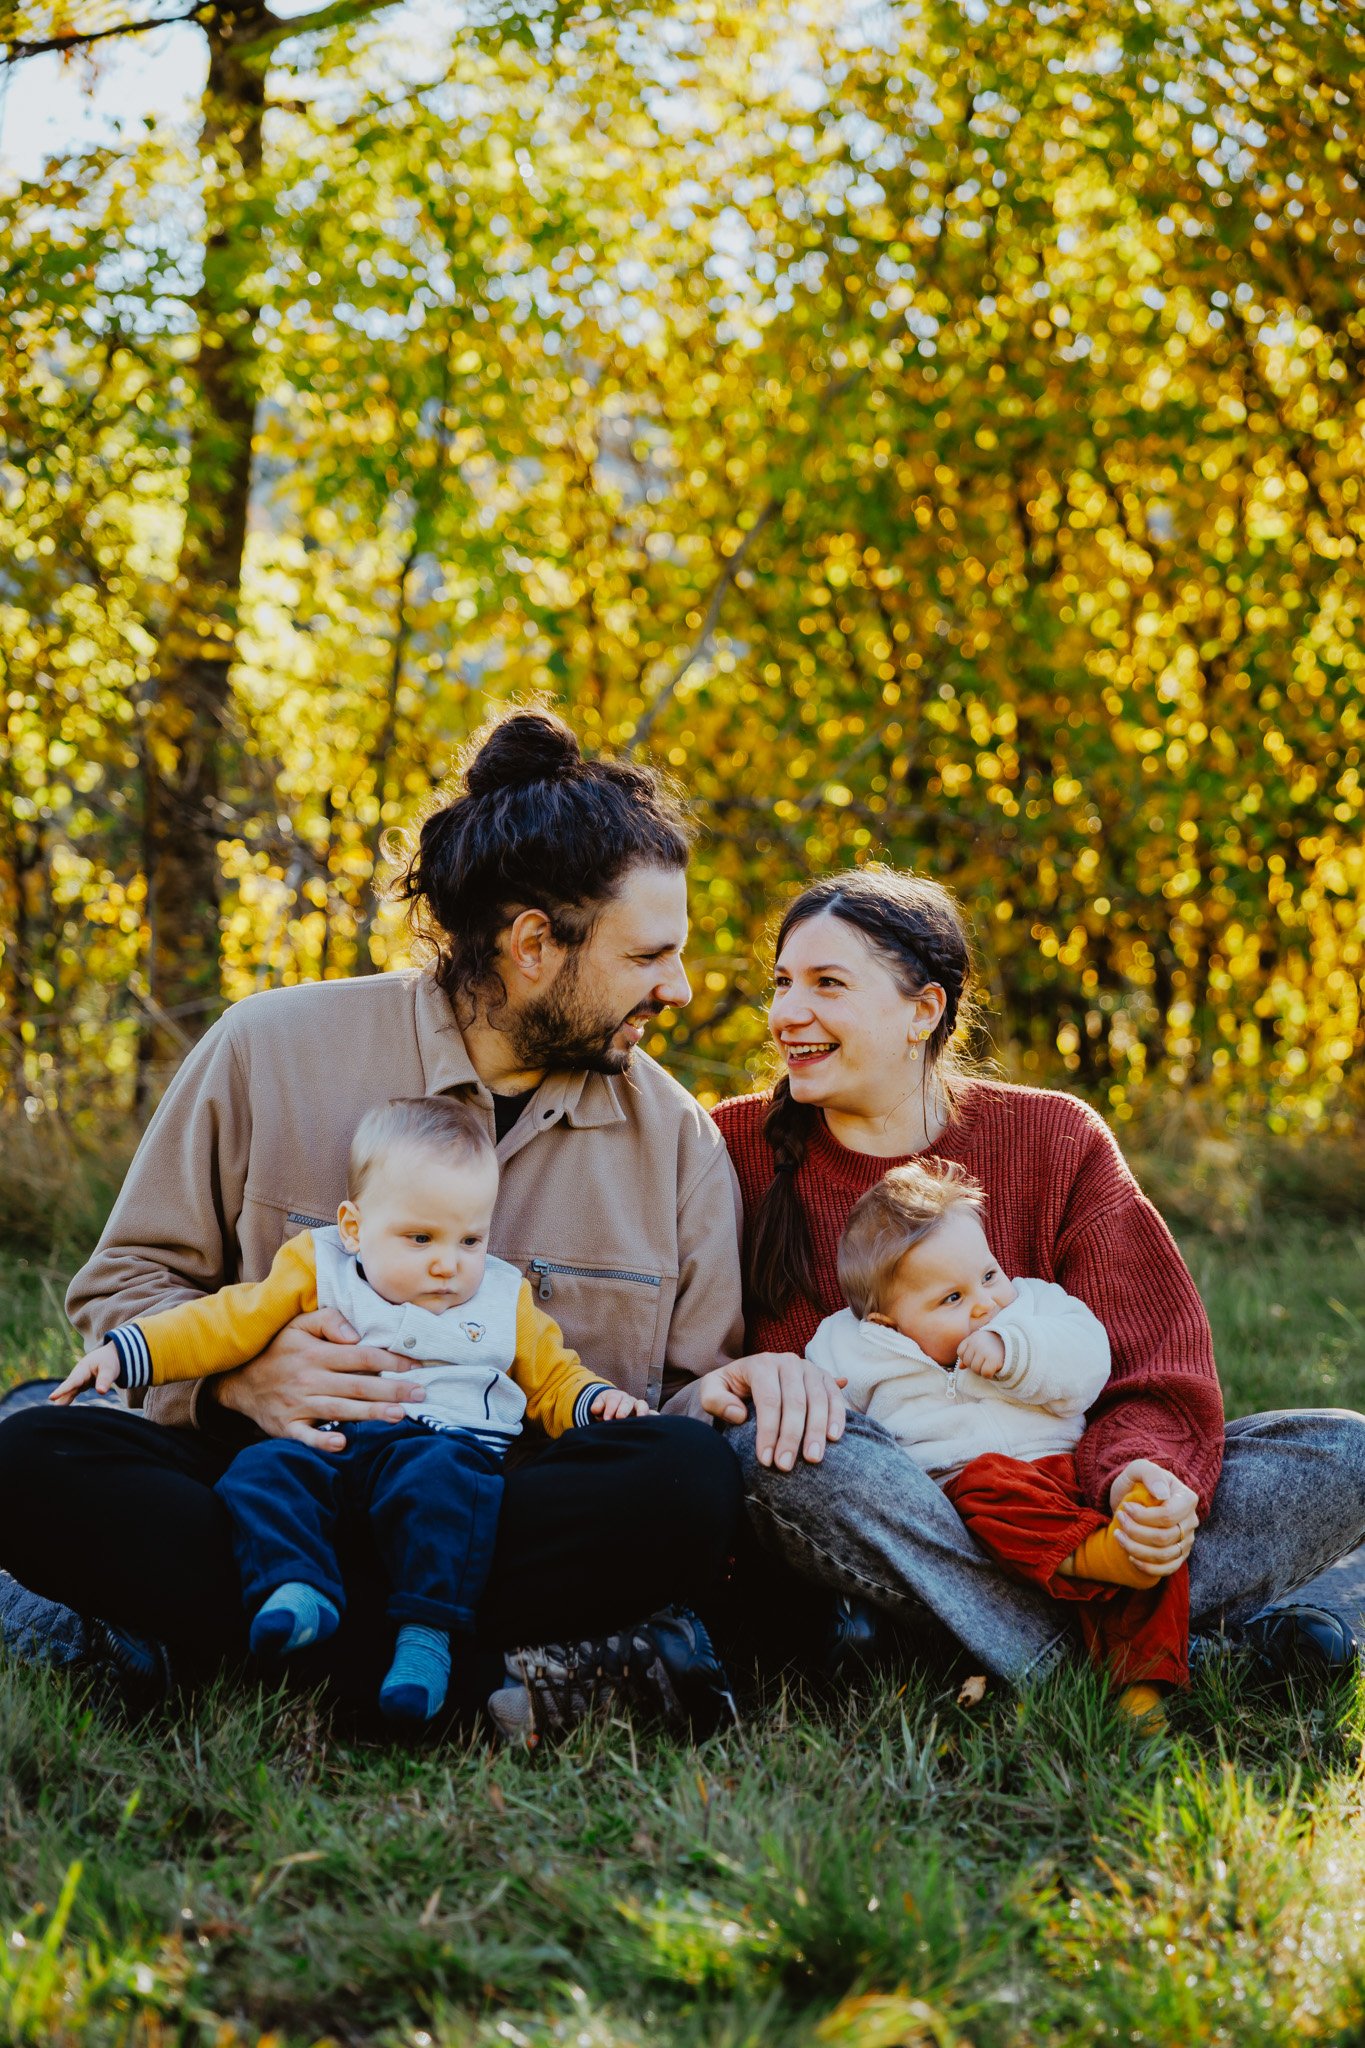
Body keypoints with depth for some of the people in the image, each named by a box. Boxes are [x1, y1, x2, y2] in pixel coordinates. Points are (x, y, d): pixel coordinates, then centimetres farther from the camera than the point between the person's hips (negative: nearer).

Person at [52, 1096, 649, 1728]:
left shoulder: (506, 1303, 17)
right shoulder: (318, 1273, 12)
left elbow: (552, 1380, 24)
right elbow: (230, 1322, 7)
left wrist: (593, 1401, 1)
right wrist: (126, 1352, -4)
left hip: (448, 1444, -1)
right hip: (327, 1442, 1)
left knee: (440, 1479, -35)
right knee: (265, 1468, -27)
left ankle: (427, 1630, -41)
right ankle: (294, 1587, -39)